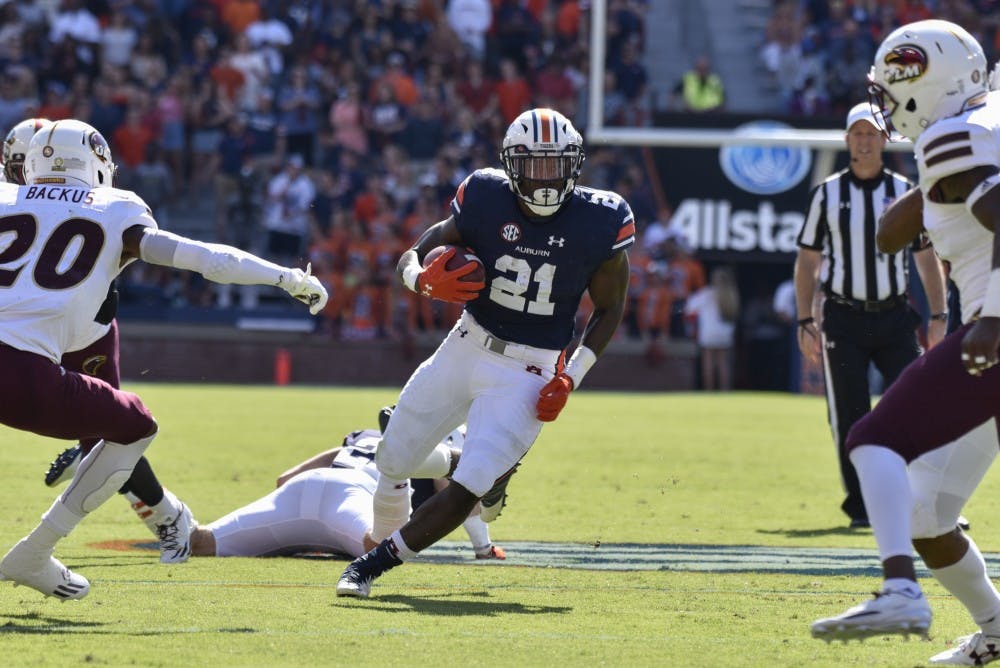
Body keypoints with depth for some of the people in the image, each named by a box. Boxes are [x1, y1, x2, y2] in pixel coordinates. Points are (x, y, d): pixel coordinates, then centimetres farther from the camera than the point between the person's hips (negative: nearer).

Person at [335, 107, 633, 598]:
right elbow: (410, 258, -2)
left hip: (526, 374, -3)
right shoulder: (486, 201, -10)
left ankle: (374, 564, -3)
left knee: (468, 489, -15)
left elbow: (609, 308, 2)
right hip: (467, 349, 3)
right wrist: (426, 281, -27)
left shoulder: (597, 224, -13)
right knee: (392, 462, 8)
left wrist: (572, 377, -9)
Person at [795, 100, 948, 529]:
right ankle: (861, 507, 8)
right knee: (850, 419, -1)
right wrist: (806, 323, 1)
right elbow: (808, 260, 8)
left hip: (894, 317, 0)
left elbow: (927, 258, 11)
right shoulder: (827, 195, 5)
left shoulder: (905, 193, 7)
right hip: (844, 321, 0)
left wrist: (938, 317, 3)